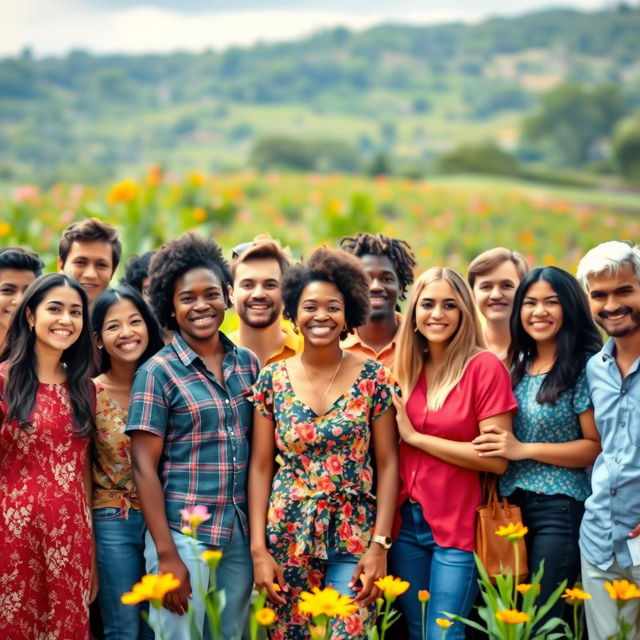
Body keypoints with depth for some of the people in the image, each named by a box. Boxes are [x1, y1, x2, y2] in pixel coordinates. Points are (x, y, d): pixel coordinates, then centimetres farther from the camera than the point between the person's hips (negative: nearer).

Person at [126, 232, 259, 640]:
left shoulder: (248, 364, 7)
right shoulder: (157, 372, -7)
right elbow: (145, 467, -9)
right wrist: (166, 555, -14)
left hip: (242, 535, 4)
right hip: (183, 536, -4)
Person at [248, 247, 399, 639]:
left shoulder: (373, 378, -2)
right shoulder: (273, 380, 1)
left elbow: (388, 464, -1)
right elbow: (261, 466, 2)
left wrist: (380, 544, -8)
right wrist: (258, 548, -4)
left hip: (355, 537, -1)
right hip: (288, 536, 1)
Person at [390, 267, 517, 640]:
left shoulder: (485, 367, -10)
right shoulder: (406, 370, 5)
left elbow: (497, 459, -17)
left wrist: (415, 436, -13)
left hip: (458, 526, -5)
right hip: (405, 521, 5)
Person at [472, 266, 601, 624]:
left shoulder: (585, 366, -9)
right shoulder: (518, 367, 11)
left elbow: (597, 447, -13)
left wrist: (524, 450, -16)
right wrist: (498, 450, 1)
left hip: (560, 509, -7)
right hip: (511, 505, 7)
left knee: (544, 619, -3)